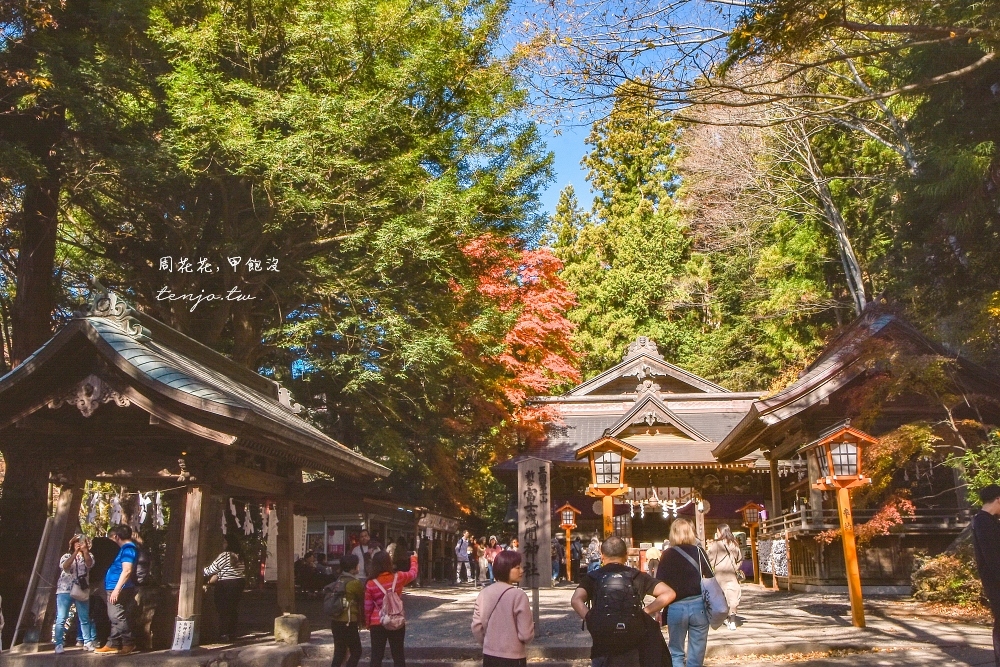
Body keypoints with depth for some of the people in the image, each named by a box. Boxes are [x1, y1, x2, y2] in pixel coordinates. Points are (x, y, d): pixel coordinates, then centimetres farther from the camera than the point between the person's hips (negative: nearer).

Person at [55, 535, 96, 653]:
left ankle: (88, 643, 7)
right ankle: (59, 645, -5)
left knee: (84, 619, 3)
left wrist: (85, 551, -22)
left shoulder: (88, 556, 13)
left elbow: (89, 564, -11)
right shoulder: (66, 556, 10)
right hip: (65, 591, -1)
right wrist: (75, 553, -21)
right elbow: (65, 566, -13)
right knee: (61, 619, -7)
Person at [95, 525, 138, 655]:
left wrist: (117, 589, -26)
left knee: (117, 617, -9)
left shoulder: (127, 548, -14)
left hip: (119, 589, -11)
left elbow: (127, 570, -24)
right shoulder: (126, 548, 17)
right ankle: (113, 645, 19)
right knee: (115, 618, 13)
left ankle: (128, 645, -6)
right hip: (115, 589, 11)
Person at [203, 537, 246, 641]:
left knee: (223, 610, -1)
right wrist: (218, 575, 8)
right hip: (238, 584, 7)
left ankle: (224, 634, -3)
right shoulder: (240, 557, 9)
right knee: (234, 609, 12)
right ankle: (232, 633, 16)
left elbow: (212, 569, -9)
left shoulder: (224, 555, -14)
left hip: (225, 586, -7)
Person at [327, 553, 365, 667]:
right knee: (356, 652, 5)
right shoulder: (355, 583, -13)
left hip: (335, 621, 7)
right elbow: (363, 602, -3)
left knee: (339, 653, 13)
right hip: (348, 623, -7)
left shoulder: (339, 581, 9)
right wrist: (363, 619, 15)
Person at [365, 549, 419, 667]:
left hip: (377, 623, -1)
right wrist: (413, 559, 33)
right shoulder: (399, 577, -8)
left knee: (376, 656, 7)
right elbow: (413, 573, 14)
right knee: (398, 655, 11)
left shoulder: (370, 584, -11)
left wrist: (368, 622, 14)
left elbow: (368, 607, -3)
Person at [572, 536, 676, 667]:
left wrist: (592, 622, -8)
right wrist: (645, 612, 3)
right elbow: (669, 593, 1)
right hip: (633, 640, 1)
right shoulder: (638, 576, 11)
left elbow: (576, 600, -11)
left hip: (603, 641, -1)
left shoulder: (592, 577, 8)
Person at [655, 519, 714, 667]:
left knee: (676, 652, 13)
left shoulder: (667, 555, 0)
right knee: (696, 653, 10)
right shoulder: (699, 552, 2)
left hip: (675, 607, 0)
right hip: (698, 606, 1)